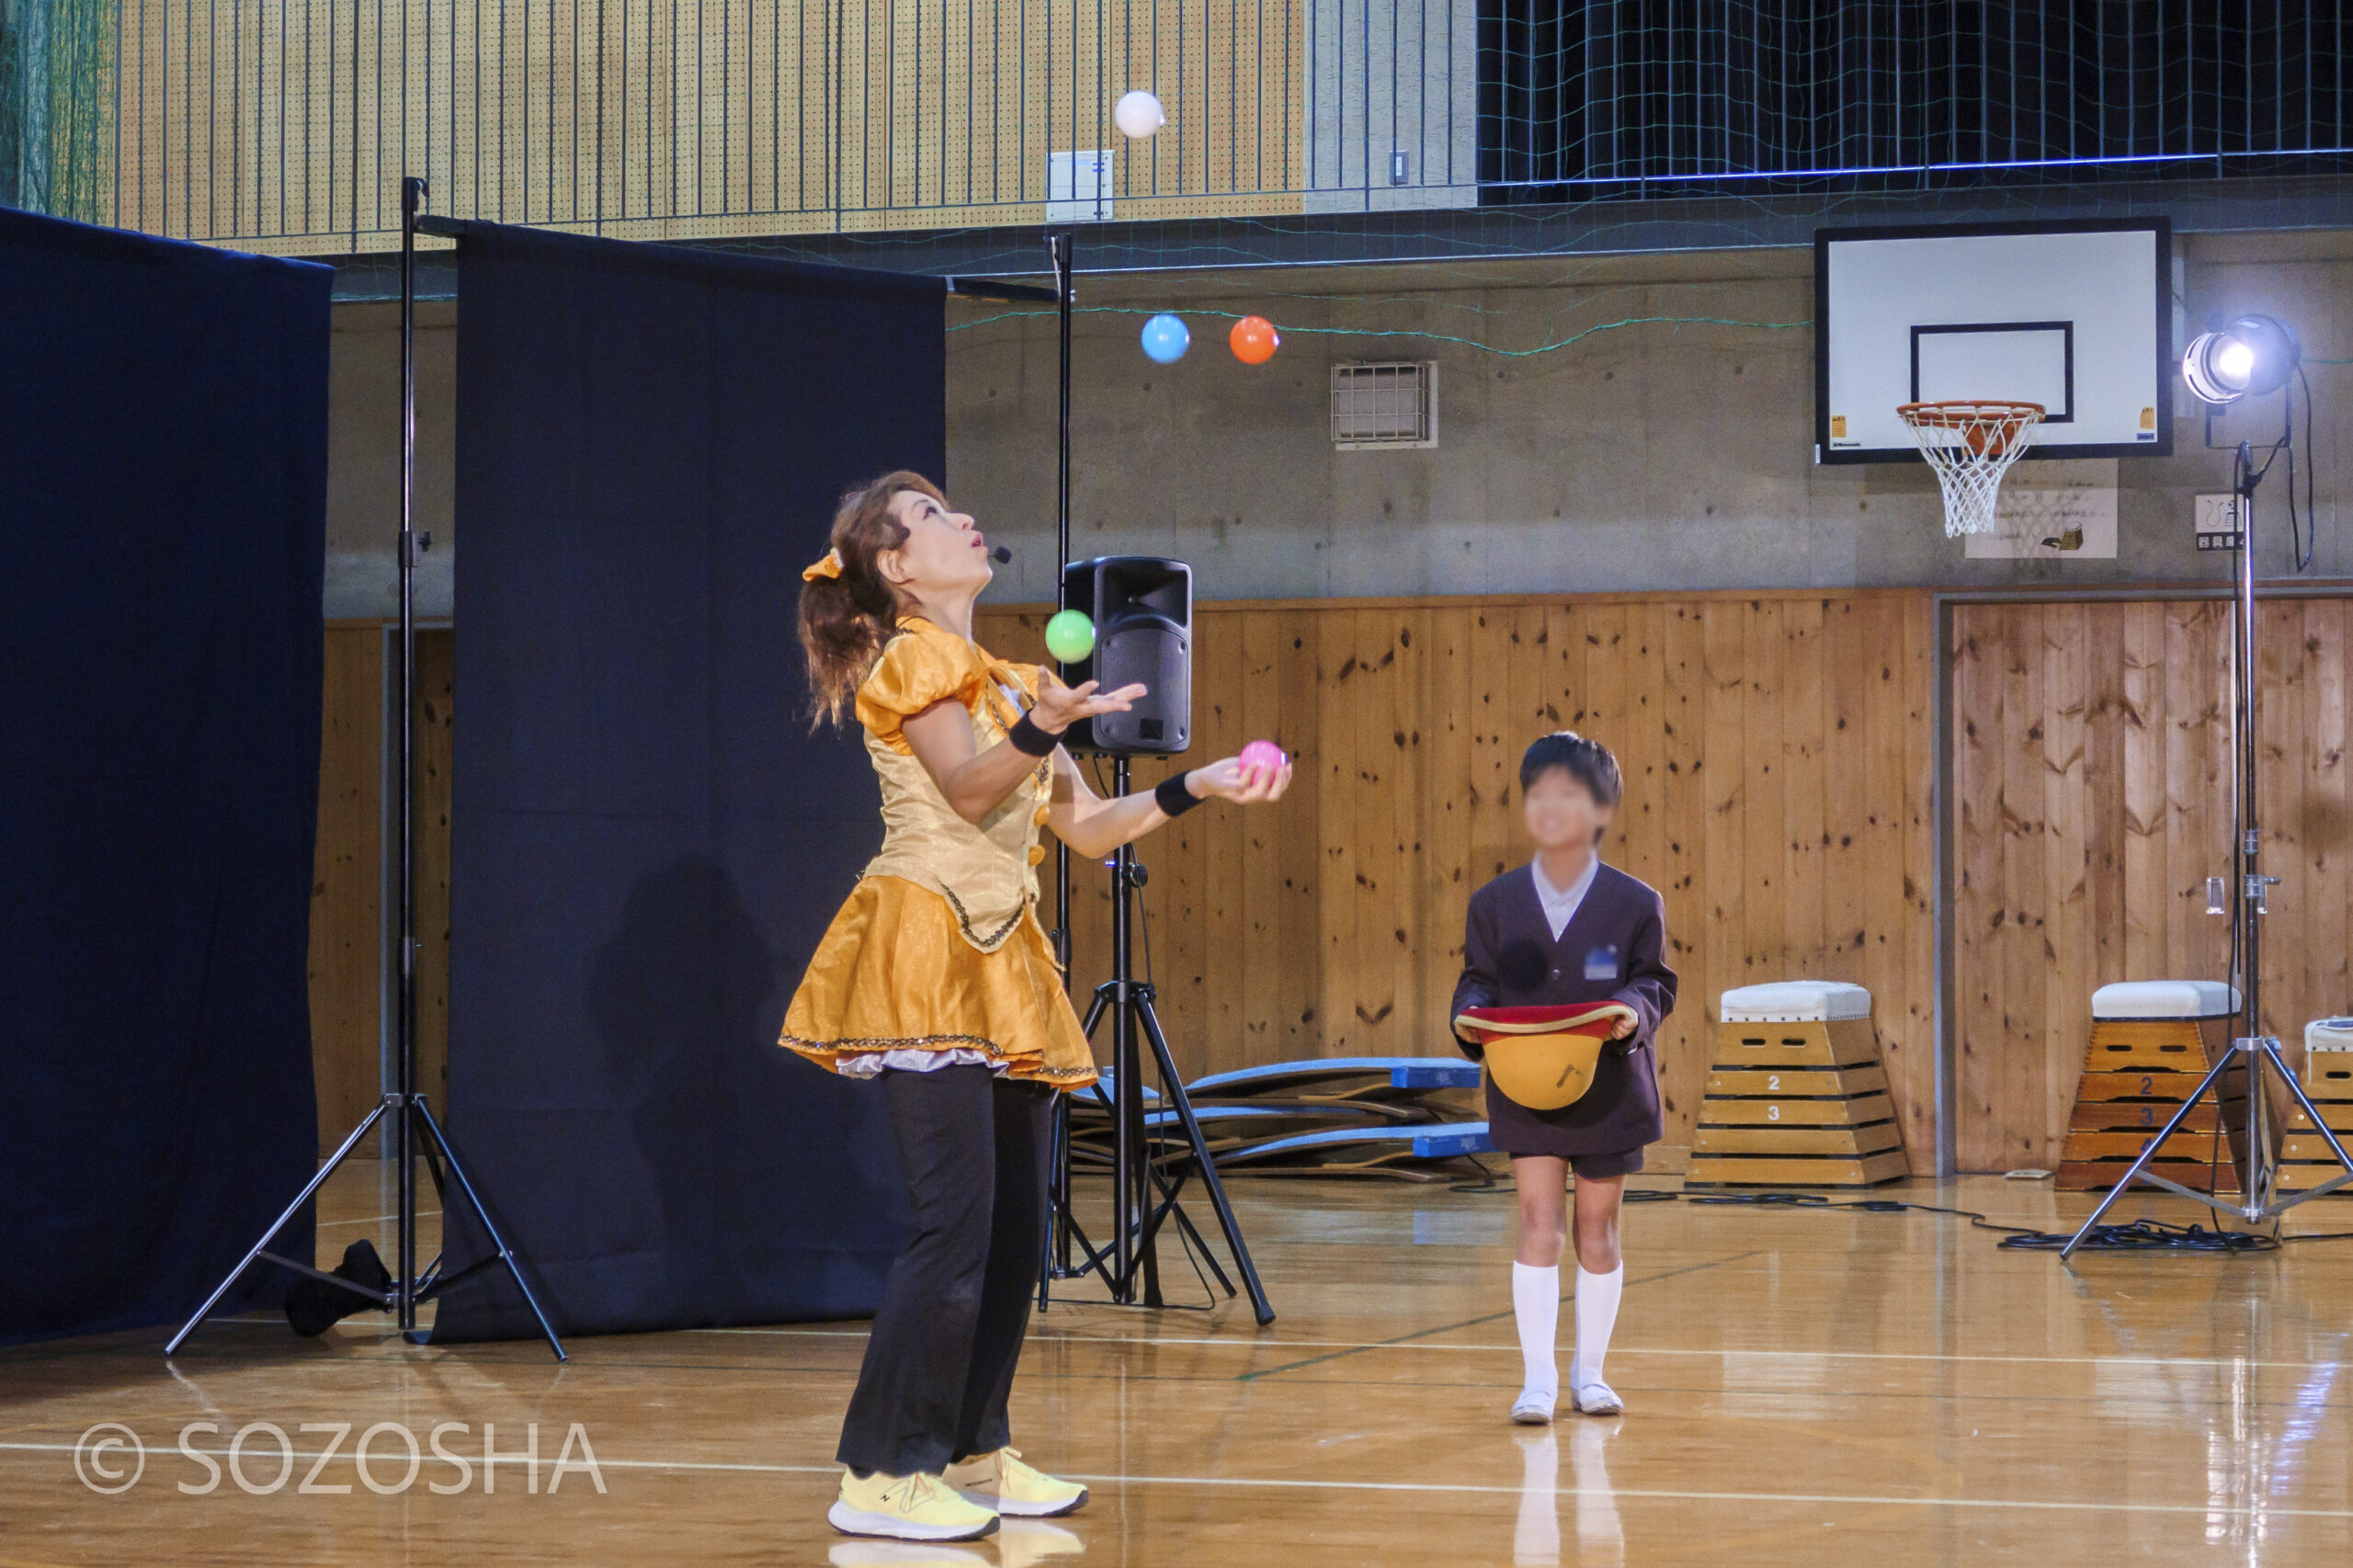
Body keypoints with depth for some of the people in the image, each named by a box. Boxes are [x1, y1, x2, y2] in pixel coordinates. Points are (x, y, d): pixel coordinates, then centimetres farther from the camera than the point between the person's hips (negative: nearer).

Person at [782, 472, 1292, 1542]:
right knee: (953, 1222, -15)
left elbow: (1085, 828, 19)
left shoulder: (1008, 681, 21)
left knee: (1014, 1230, 7)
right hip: (928, 956, -8)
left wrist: (1197, 788, 9)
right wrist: (1044, 725, -37)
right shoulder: (911, 660, -3)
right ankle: (880, 1476, -12)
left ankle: (973, 1454, 16)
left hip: (1000, 963, 9)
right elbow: (969, 789, -19)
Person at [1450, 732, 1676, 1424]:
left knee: (1597, 1230, 10)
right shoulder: (1495, 902, 0)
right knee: (1539, 1224, -8)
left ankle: (1589, 1372, 24)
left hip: (1608, 1090, 0)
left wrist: (1634, 1009, -22)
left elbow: (1655, 982, -1)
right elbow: (1477, 978, 4)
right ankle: (1537, 1379, -6)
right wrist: (1472, 1013, -17)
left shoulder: (1634, 903, -4)